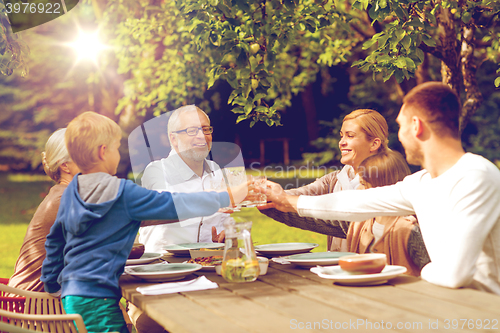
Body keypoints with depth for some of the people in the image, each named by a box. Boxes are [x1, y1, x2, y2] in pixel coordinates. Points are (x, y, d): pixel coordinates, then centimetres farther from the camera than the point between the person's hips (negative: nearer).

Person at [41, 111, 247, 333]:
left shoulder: (71, 191, 9)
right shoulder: (123, 193, -12)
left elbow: (55, 240, 18)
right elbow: (177, 205, -10)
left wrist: (52, 286, 30)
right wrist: (229, 197, -1)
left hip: (70, 292, 8)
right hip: (96, 296, -8)